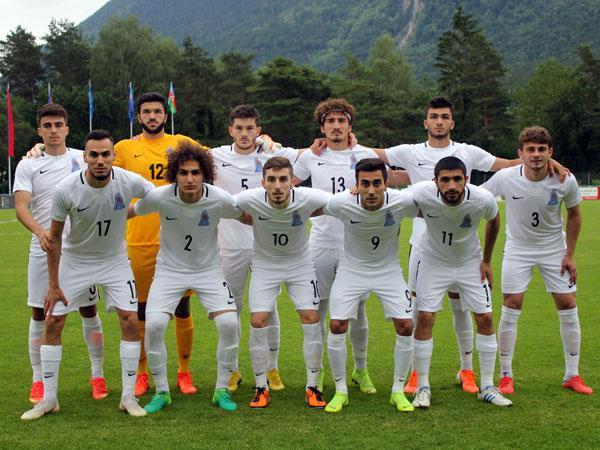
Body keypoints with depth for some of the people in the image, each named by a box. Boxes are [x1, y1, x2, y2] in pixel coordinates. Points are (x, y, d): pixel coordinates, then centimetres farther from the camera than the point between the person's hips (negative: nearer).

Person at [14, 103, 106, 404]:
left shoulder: (82, 159, 6)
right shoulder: (28, 165, 3)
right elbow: (21, 207, -8)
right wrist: (40, 232, -28)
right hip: (43, 249, 0)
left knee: (89, 311, 4)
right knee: (39, 314, 3)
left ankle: (98, 376, 17)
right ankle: (38, 381, 13)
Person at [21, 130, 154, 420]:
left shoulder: (130, 182, -23)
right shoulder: (66, 189, -24)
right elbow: (55, 238, -12)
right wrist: (53, 285, -10)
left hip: (114, 260, 0)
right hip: (75, 260, 0)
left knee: (130, 321, -9)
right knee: (53, 323, -3)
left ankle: (128, 397, 4)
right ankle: (49, 399, 11)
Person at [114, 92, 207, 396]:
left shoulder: (181, 143, 7)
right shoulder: (124, 148, 6)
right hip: (140, 241, 0)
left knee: (182, 308, 6)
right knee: (141, 310, 5)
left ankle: (184, 372, 18)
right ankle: (141, 374, 18)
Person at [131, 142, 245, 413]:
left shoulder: (220, 200, -19)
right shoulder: (159, 197, -20)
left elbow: (246, 217, 3)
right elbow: (129, 213, 1)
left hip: (208, 269, 1)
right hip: (169, 269, 0)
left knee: (229, 324, -16)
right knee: (154, 325, -19)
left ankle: (222, 390, 5)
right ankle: (161, 391, 3)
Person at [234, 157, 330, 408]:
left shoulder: (307, 199, -27)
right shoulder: (250, 199, -27)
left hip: (300, 263, 0)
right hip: (264, 263, 0)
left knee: (311, 320, -7)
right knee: (258, 323, -8)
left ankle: (312, 387, 8)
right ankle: (261, 388, 8)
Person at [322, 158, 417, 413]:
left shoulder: (402, 202, -24)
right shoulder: (341, 204, -26)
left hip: (388, 270, 1)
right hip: (351, 269, -1)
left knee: (406, 327, -9)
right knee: (337, 327, -11)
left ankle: (398, 391, 10)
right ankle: (340, 391, 8)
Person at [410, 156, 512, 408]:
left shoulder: (483, 200, -26)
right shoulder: (422, 194, -31)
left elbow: (493, 221, -2)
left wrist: (487, 260, 3)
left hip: (470, 262, 1)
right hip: (433, 261, -1)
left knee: (485, 318, -2)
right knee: (425, 318, -9)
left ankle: (487, 387, 11)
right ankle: (423, 388, 4)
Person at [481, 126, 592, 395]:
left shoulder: (565, 181, -17)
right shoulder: (505, 178, -21)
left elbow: (574, 215, -1)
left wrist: (569, 255, -2)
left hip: (554, 249, 1)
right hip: (518, 250, -1)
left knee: (568, 307, 0)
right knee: (511, 309, -6)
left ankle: (572, 375, 14)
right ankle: (505, 376, 7)